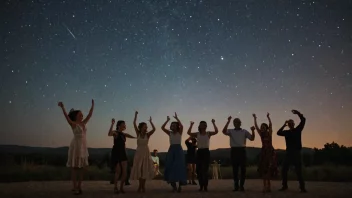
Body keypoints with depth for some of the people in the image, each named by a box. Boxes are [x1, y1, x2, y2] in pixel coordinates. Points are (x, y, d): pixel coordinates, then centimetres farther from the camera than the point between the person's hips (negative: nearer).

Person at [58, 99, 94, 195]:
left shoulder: (83, 123, 12)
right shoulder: (73, 124, -6)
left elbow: (90, 115, 17)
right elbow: (66, 116, -22)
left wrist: (92, 105, 15)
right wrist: (62, 107, -36)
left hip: (83, 146, 7)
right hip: (76, 146, -7)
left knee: (81, 167, 7)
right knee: (74, 167, -4)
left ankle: (79, 186, 13)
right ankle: (75, 187, -2)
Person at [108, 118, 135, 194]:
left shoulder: (124, 134, 15)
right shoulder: (115, 133, -7)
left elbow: (134, 137, 27)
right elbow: (109, 134, -32)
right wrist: (112, 124, -36)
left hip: (123, 153, 7)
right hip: (116, 153, -7)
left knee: (125, 171, 1)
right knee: (118, 171, -7)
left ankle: (121, 188, 14)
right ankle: (115, 188, 8)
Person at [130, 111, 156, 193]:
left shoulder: (148, 134, 0)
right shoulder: (138, 133, 1)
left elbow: (154, 129, -15)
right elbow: (134, 124, -6)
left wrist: (150, 121, -8)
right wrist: (136, 115, -8)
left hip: (146, 152, 0)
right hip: (138, 152, 0)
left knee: (145, 169, -1)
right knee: (138, 169, 1)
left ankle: (142, 186, 8)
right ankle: (141, 186, 12)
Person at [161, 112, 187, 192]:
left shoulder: (179, 132, 1)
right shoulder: (170, 133, 9)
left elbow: (181, 126, -19)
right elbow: (162, 127, -2)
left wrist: (177, 118, -14)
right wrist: (167, 120, -3)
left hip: (178, 150, -3)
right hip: (171, 150, 3)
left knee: (179, 166, -6)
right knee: (170, 167, -1)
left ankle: (180, 186, 1)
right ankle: (174, 186, 9)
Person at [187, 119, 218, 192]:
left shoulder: (208, 133, 1)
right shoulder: (197, 134, 4)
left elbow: (216, 131, -16)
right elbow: (188, 133, -10)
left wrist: (213, 123, -19)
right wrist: (191, 125, -17)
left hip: (206, 152, -2)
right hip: (199, 152, 2)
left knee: (205, 169, -2)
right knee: (199, 169, 3)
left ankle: (205, 186, 5)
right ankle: (201, 186, 15)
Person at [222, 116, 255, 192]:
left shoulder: (244, 131, 11)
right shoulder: (231, 131, 9)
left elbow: (252, 138, 3)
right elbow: (224, 131, -11)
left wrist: (253, 131, -14)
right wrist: (228, 121, -16)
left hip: (242, 150, 0)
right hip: (234, 150, 0)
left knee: (243, 168, 0)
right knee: (235, 169, 2)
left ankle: (242, 185, 8)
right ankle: (236, 186, 8)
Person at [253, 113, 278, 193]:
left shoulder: (269, 133, -1)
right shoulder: (261, 134, 6)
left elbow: (270, 125, -13)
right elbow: (256, 126, 1)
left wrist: (268, 117, -17)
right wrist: (255, 118, -2)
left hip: (270, 151, -3)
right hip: (264, 151, 3)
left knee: (269, 168, -4)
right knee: (263, 168, 2)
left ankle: (267, 186, 0)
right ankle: (265, 186, 6)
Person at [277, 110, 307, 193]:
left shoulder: (298, 129, 5)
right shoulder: (287, 132, 12)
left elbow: (303, 120, -4)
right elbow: (278, 133, 0)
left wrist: (298, 113, -15)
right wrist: (284, 125, -1)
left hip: (296, 152, -3)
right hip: (288, 152, 3)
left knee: (298, 170, -4)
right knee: (284, 169, 3)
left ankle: (302, 187, 1)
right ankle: (284, 186, 13)